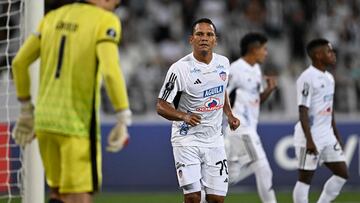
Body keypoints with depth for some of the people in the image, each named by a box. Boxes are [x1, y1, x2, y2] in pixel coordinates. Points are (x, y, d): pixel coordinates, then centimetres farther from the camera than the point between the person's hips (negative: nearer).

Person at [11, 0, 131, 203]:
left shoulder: (53, 17, 11)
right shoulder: (105, 21, -8)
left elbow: (19, 62, 12)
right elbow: (111, 70, -22)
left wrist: (26, 108, 21)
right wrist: (124, 120, -19)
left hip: (44, 118, 6)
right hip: (78, 124, -6)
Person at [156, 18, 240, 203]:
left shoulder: (223, 63, 5)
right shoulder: (180, 68, -14)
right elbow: (161, 106, -12)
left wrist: (229, 115, 13)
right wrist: (184, 116, -29)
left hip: (214, 139, 5)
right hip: (187, 140, -5)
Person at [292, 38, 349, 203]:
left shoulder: (329, 78, 12)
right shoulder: (307, 78, -15)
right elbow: (303, 111, -20)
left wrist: (337, 136, 20)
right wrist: (309, 140, -24)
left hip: (327, 136, 9)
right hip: (310, 136, -9)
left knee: (342, 174, 7)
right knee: (305, 179, -2)